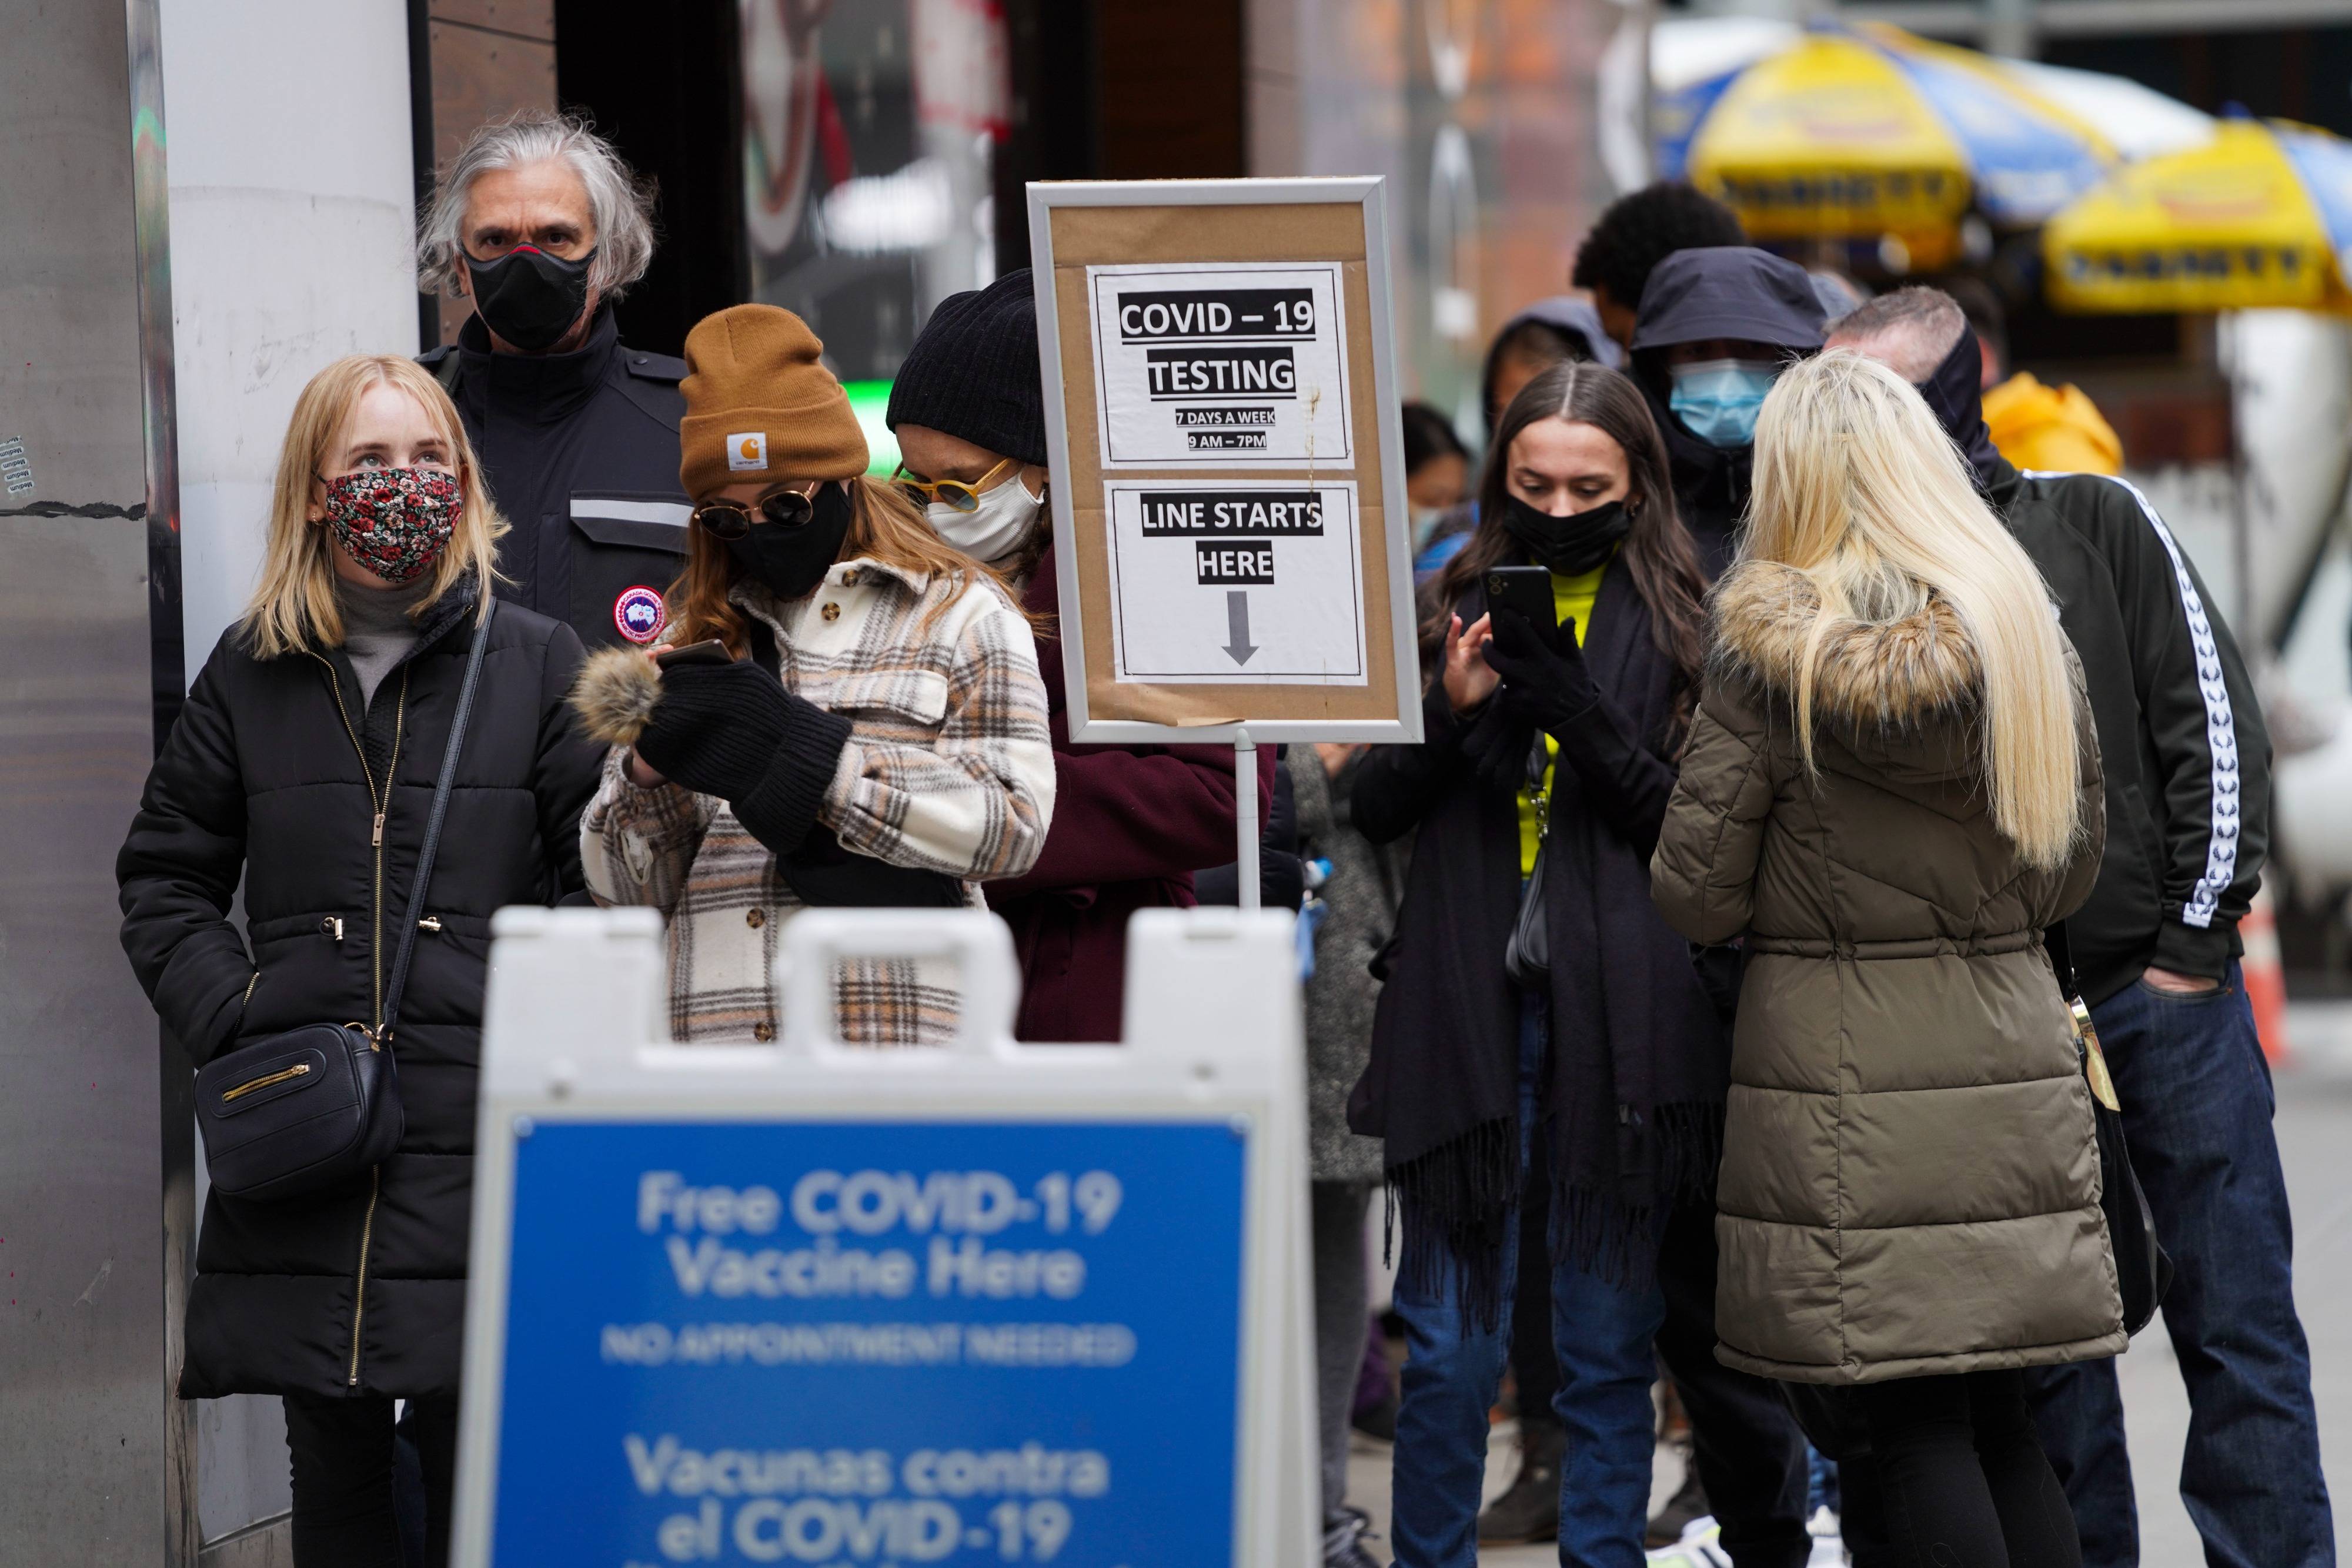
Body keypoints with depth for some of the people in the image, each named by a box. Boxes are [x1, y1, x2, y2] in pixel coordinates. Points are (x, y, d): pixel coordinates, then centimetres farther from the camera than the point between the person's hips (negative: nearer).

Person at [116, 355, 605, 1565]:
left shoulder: (536, 663, 5)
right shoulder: (252, 676, 11)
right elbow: (164, 877, 16)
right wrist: (229, 1019, 1)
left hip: (484, 1145, -2)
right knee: (333, 1468, 7)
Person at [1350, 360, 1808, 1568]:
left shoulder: (1681, 626, 5)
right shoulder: (1452, 609, 12)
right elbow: (1375, 809, 9)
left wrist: (1580, 715, -15)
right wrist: (1450, 713, -9)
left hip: (1621, 1011, -1)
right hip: (1464, 1003, 1)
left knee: (1610, 1351, 4)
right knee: (1449, 1346, 2)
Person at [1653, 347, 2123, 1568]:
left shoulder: (1768, 666, -9)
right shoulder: (2029, 637, 4)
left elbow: (1694, 898, -6)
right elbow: (2068, 878, 12)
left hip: (1844, 1066, -4)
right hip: (2008, 1057, 4)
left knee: (1916, 1431, -1)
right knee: (2002, 1421, 11)